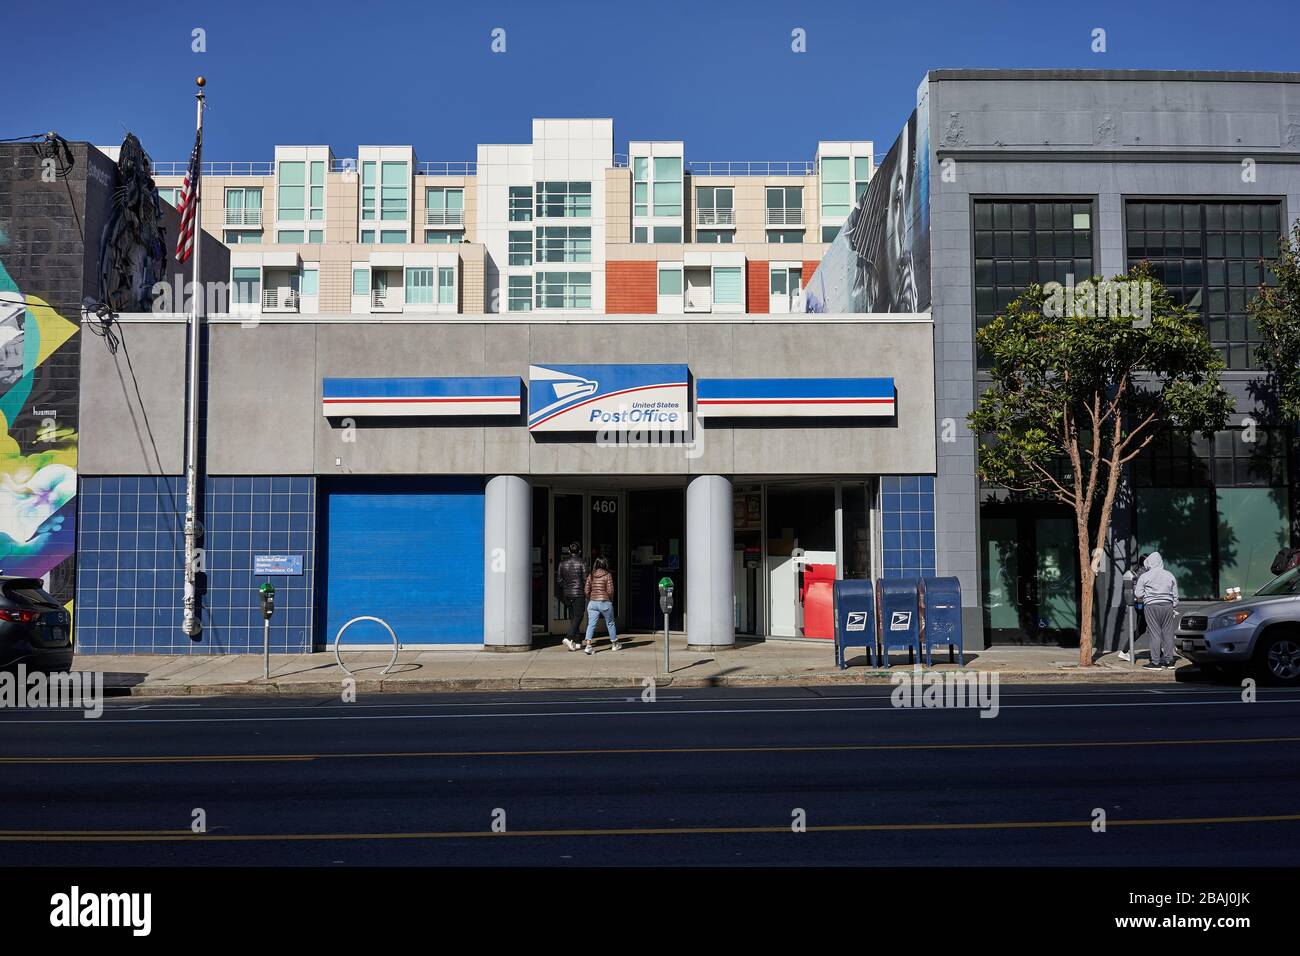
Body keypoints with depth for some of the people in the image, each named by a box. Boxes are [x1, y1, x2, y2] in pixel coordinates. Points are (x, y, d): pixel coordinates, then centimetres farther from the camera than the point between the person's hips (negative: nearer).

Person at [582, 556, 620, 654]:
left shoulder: (590, 575, 5)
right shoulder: (607, 575, -6)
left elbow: (587, 591, 3)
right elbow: (610, 590, -10)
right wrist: (611, 600, 6)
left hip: (592, 603, 3)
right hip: (605, 602, -3)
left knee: (591, 624, -1)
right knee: (610, 623, 14)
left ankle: (587, 646, -13)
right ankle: (614, 644, 27)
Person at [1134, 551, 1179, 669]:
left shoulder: (1145, 576, -2)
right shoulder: (1169, 575, 10)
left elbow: (1138, 594, -4)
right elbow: (1175, 595, 12)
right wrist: (1174, 609, 20)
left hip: (1151, 606, -3)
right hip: (1167, 606, 3)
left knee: (1155, 634, -3)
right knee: (1168, 633, 8)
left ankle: (1156, 662, -3)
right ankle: (1168, 660, 11)